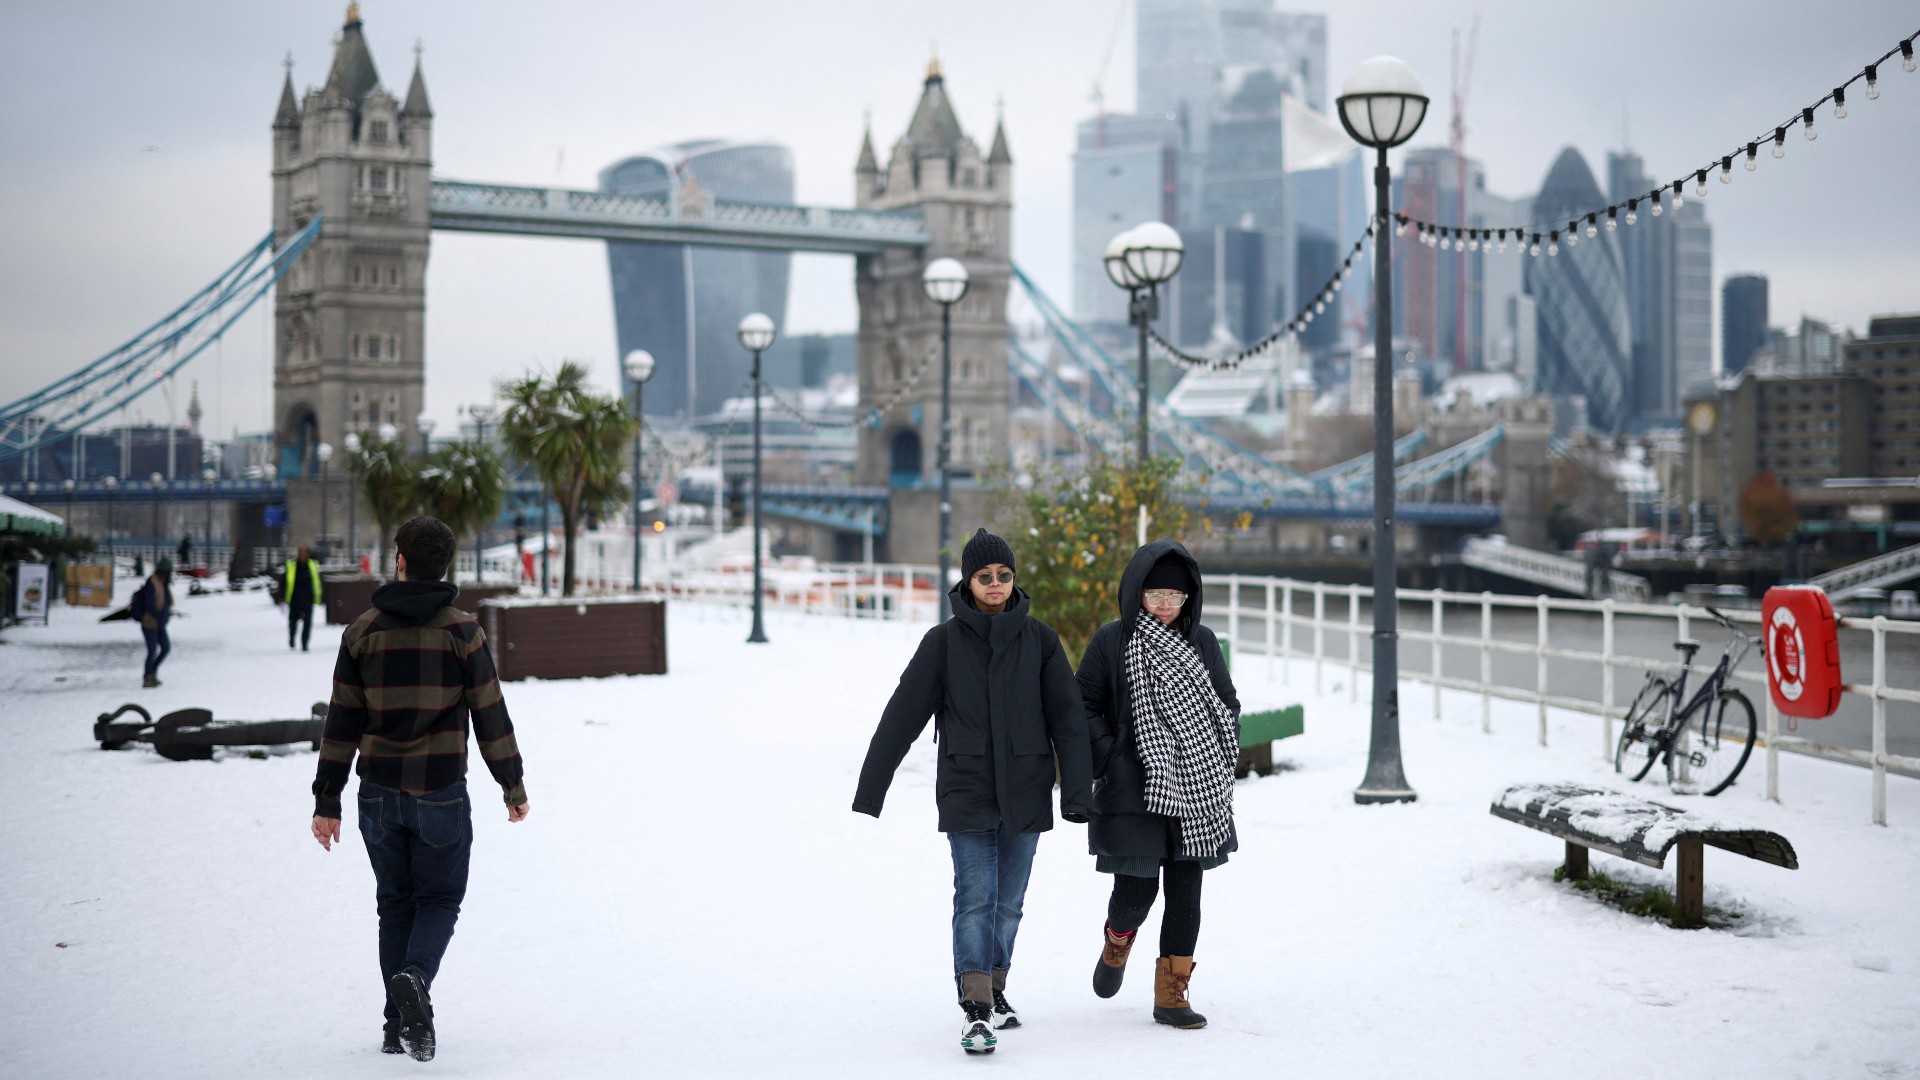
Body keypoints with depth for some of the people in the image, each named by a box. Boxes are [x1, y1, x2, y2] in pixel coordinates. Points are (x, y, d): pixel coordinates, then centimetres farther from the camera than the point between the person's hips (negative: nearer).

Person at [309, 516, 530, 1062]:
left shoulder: (363, 632, 1)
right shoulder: (461, 631, -5)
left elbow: (341, 724, 2)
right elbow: (490, 716, -4)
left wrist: (327, 800, 8)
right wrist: (514, 787, 8)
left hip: (380, 794, 2)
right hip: (441, 793, -2)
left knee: (395, 903, 15)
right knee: (439, 898, 10)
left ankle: (400, 1025, 14)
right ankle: (414, 977, -19)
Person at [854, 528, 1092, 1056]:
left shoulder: (1039, 639, 3)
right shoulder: (944, 641, -1)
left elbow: (1067, 717, 2)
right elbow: (902, 716, 0)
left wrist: (1075, 792, -5)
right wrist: (869, 789, -1)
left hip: (1024, 792, 2)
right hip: (966, 791, -2)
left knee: (1009, 901, 11)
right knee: (975, 898, -11)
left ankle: (994, 988, 30)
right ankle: (977, 1009, -12)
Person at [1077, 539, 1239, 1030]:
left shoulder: (1202, 642, 8)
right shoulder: (1111, 641, -2)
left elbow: (1228, 706, 16)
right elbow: (1084, 707, 1)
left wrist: (1222, 764, 4)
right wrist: (1106, 759, -11)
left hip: (1197, 795, 3)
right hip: (1133, 792, -3)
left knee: (1185, 895, 4)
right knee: (1136, 891, -5)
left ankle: (1171, 995, 13)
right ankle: (1117, 944, 29)